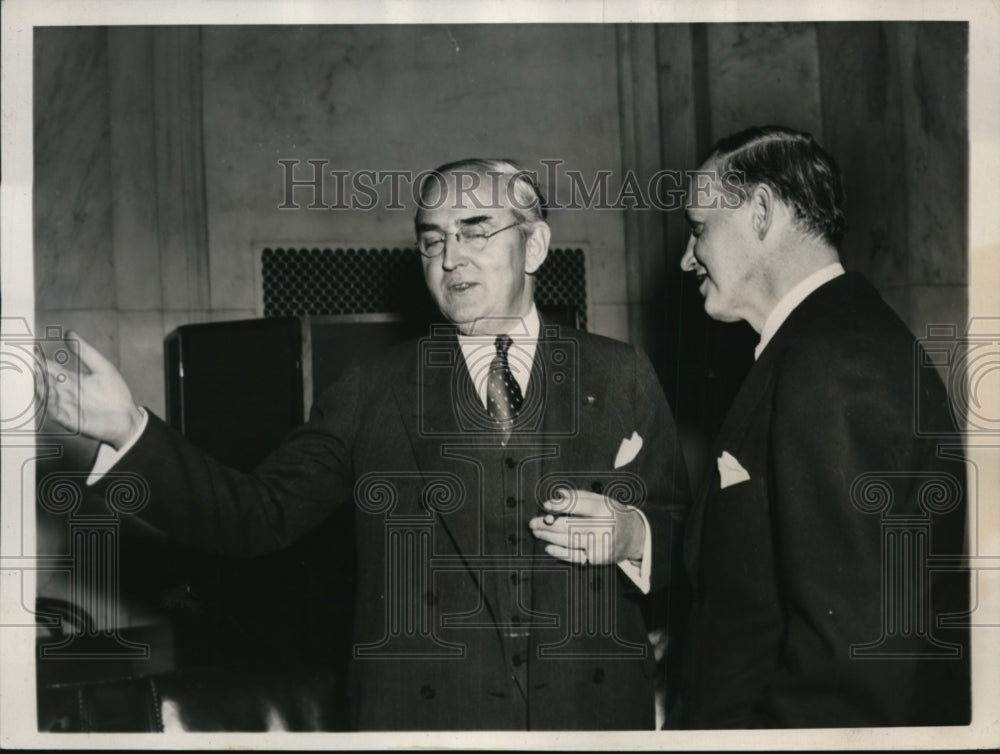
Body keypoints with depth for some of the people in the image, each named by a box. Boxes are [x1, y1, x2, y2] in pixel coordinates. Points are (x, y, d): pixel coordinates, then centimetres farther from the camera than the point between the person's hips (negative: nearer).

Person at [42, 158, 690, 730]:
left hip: (596, 712, 1)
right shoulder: (373, 393, 2)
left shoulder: (622, 377, 3)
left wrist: (634, 537, -15)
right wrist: (129, 430, -16)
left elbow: (685, 538, 7)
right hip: (422, 714, 0)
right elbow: (260, 514, -5)